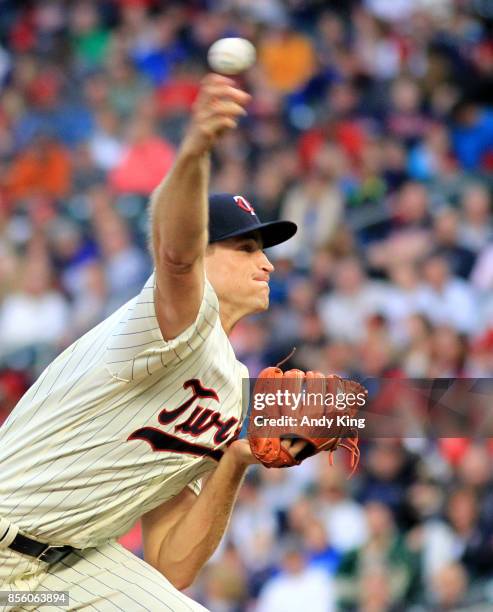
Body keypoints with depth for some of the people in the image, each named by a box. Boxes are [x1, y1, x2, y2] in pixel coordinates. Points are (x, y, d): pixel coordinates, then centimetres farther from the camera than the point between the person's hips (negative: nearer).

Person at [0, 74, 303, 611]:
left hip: (75, 561, 8)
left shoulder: (227, 390, 13)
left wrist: (233, 465, -1)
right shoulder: (189, 316, -11)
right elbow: (176, 251, -38)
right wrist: (193, 152, -57)